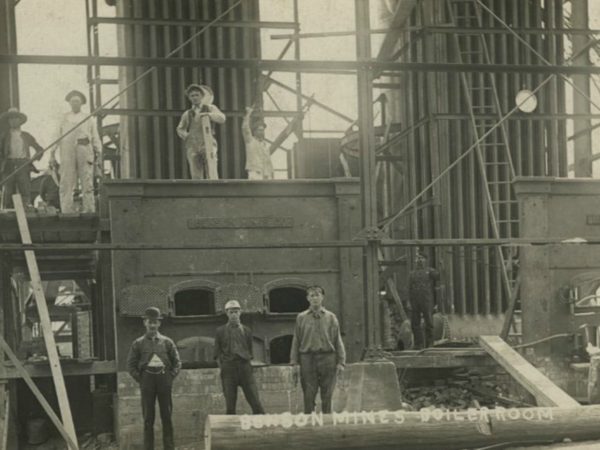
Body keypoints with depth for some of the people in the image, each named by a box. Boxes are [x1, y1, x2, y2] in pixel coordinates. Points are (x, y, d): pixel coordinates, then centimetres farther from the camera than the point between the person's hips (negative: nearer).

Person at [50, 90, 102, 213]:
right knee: (66, 183, -5)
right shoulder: (64, 119, 19)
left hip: (85, 151, -1)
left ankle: (89, 211, -4)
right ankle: (67, 211, -5)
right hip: (67, 151, 1)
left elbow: (95, 138, 14)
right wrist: (53, 154, 6)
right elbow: (57, 137, 15)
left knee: (87, 183, -5)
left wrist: (99, 153, 1)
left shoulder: (89, 119, 17)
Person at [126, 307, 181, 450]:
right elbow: (131, 365, 6)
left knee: (167, 417, 4)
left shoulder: (167, 342, 6)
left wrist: (170, 377, 0)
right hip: (147, 378, -1)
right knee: (148, 418, 1)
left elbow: (177, 362, 11)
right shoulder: (138, 343, 4)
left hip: (164, 380, 1)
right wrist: (140, 379, -2)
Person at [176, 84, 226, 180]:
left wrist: (208, 114, -21)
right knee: (196, 177, -6)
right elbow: (180, 129, 32)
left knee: (211, 176, -15)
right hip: (192, 147, 2)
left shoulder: (210, 108, 13)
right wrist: (187, 137, 11)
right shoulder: (187, 114, 18)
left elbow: (222, 118, -4)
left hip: (207, 144, -2)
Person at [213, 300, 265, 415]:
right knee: (230, 405, -2)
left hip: (245, 367, 1)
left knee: (255, 401, -4)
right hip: (228, 368, -1)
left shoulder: (246, 330, 12)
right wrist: (223, 369, -1)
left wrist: (247, 365, 7)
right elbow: (217, 353, 7)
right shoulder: (221, 331, 7)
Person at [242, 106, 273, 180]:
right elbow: (245, 128, -11)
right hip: (254, 173, -6)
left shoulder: (266, 145, 20)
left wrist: (271, 176, 14)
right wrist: (248, 113, -5)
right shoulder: (250, 141, 5)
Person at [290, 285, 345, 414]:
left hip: (327, 358, 0)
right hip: (307, 358, 0)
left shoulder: (330, 317, 8)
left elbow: (338, 340, 7)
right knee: (308, 396, -1)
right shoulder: (301, 318, 8)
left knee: (327, 396, 3)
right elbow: (296, 341, 8)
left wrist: (341, 362, -1)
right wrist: (295, 363, 1)